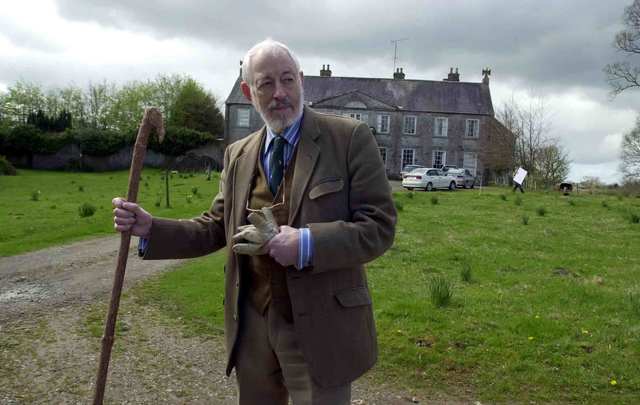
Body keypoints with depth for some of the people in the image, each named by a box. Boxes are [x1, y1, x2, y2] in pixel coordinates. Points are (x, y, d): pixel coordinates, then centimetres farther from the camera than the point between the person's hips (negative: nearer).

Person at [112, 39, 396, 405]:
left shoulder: (350, 137, -8)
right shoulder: (238, 154, 8)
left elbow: (380, 226, -12)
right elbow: (215, 228, 10)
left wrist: (307, 243, -24)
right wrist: (150, 227, -4)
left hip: (319, 329, -4)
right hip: (252, 326, 5)